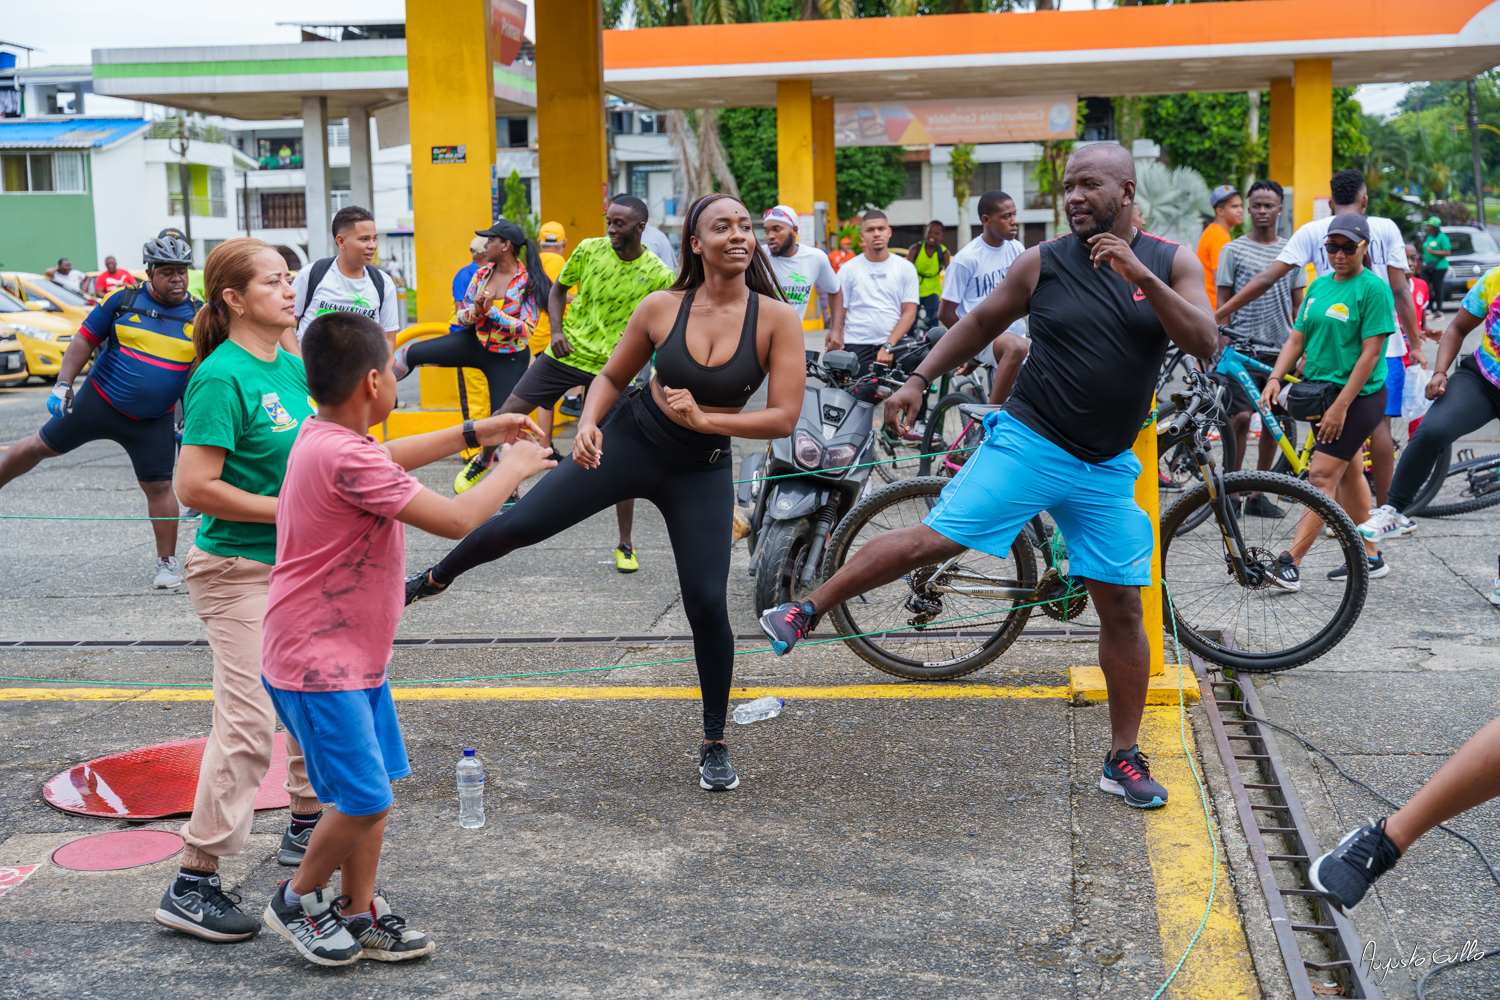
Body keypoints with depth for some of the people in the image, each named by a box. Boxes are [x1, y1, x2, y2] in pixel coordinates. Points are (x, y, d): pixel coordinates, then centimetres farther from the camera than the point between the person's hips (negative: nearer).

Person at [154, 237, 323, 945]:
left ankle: (307, 826, 39)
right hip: (238, 570, -9)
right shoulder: (221, 377, -18)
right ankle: (192, 885, -1)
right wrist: (289, 509, -19)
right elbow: (195, 487, -23)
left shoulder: (293, 368, 7)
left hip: (296, 564, 9)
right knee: (248, 722, -9)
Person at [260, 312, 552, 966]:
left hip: (354, 657, 10)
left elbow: (388, 458, 30)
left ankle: (358, 916, 22)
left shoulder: (326, 436, 6)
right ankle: (297, 901, 17)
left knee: (373, 792, 13)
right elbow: (455, 520, -23)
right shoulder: (344, 458, -26)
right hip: (317, 665, -10)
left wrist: (472, 434, 26)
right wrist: (513, 469, -7)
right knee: (362, 802, -5)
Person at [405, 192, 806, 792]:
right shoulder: (661, 308, -9)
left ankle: (714, 744, 17)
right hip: (630, 442, 1)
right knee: (520, 524, -6)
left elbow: (784, 417, -16)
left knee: (708, 604, -4)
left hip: (702, 472, -1)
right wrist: (588, 425, -13)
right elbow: (612, 377, 5)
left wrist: (705, 419, -22)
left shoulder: (776, 319, -14)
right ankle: (434, 580, 26)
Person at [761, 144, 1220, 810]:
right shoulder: (1043, 263, -2)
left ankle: (1124, 760, 17)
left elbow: (1205, 345, -12)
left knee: (1123, 608, 4)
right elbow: (982, 321, 11)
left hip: (1107, 468, 2)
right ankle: (805, 612, 3)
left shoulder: (1171, 263, 1)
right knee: (931, 541, -13)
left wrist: (1139, 274, -21)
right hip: (1028, 442, -2)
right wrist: (920, 378, 5)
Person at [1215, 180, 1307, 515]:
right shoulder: (1233, 250, 2)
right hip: (1242, 346, -3)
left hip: (1280, 348, 4)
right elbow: (1223, 304, 2)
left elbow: (1297, 306, 13)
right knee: (1240, 416, -13)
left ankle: (1258, 495, 14)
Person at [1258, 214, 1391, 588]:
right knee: (1349, 473, 14)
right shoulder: (1319, 286, 10)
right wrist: (1275, 378, -7)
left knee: (1322, 476, -12)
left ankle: (1290, 561, -15)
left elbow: (1370, 353, -17)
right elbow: (1297, 338, 9)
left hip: (1358, 396, -8)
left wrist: (1341, 405, -21)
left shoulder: (1373, 288, -12)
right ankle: (1370, 557, 24)